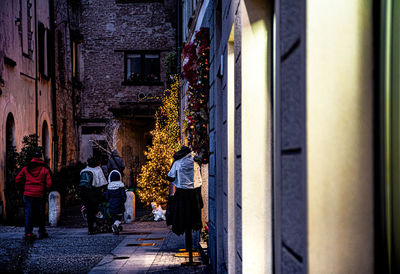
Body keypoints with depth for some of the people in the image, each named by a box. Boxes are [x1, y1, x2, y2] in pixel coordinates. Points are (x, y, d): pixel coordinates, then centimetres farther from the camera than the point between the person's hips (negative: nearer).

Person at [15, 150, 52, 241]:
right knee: (41, 214, 13)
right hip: (40, 196, -1)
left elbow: (17, 180, 3)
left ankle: (28, 233, -9)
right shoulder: (44, 170, -3)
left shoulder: (26, 169, 2)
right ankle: (42, 232, 20)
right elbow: (49, 184, -8)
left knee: (28, 214, 2)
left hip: (28, 195, 1)